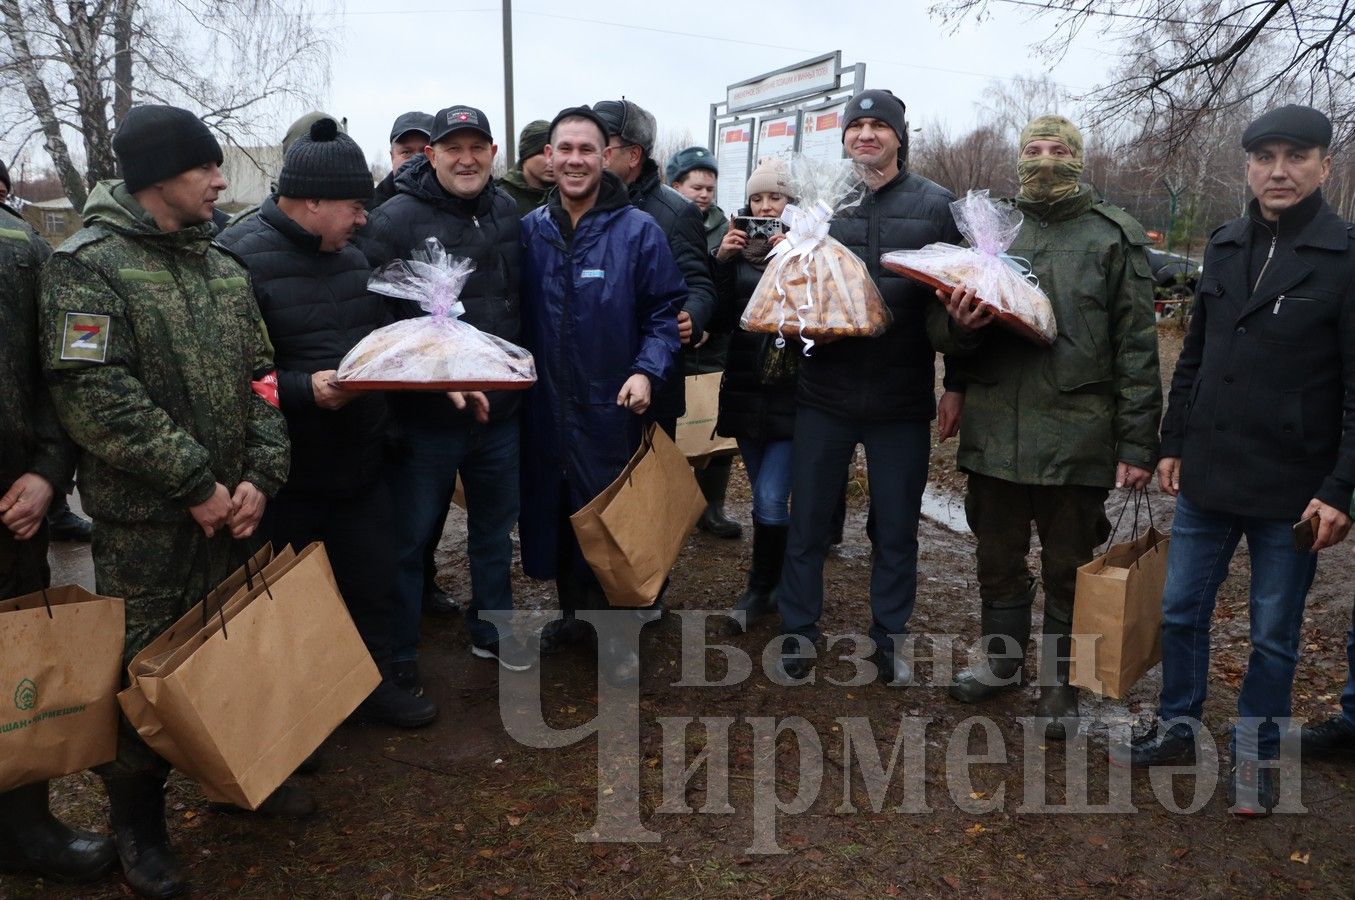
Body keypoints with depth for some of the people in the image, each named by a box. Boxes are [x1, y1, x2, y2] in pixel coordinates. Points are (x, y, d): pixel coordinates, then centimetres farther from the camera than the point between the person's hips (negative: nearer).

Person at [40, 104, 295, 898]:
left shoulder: (225, 266, 9)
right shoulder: (88, 264, -10)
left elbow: (260, 378, 7)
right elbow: (94, 394, -19)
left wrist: (261, 476, -7)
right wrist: (194, 483, -19)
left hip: (231, 506, 6)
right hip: (143, 518, -5)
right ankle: (139, 822, 24)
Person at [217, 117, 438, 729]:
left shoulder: (352, 257, 10)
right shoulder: (240, 258, -16)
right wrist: (305, 389, -30)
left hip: (359, 465, 7)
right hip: (285, 475, -7)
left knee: (371, 581, 18)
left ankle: (373, 684, 38)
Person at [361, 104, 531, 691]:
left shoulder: (506, 213, 7)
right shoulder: (395, 220, -12)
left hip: (500, 408, 6)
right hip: (424, 416, -5)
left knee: (495, 528, 19)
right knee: (410, 537, 7)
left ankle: (491, 629, 39)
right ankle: (398, 655, 24)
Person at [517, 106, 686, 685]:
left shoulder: (637, 230, -5)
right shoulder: (530, 231, 5)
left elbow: (667, 308, -3)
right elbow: (514, 313, 10)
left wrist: (648, 370, -17)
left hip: (611, 408, -3)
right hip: (544, 405, 4)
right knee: (551, 512, 13)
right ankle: (573, 611, 33)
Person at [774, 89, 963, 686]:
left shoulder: (934, 204, 2)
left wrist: (957, 384, 0)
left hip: (902, 396, 0)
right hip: (825, 393, 1)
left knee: (896, 527, 11)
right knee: (808, 521, 9)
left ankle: (888, 636, 29)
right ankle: (797, 632, 25)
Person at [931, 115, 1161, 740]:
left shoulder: (1113, 237, 1)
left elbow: (1137, 348, -2)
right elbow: (942, 332, 12)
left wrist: (1138, 444, -6)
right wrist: (958, 325, -13)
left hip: (1075, 436, -3)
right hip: (994, 430, 3)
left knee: (1069, 570, 10)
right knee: (997, 559, 16)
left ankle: (1061, 683, 28)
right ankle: (1000, 660, 37)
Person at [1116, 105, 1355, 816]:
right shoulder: (1225, 246, 8)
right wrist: (1173, 443, 12)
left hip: (1291, 490, -4)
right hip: (1206, 477, 5)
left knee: (1273, 635, 10)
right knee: (1180, 610, 13)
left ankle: (1256, 753, 28)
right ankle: (1177, 726, 32)